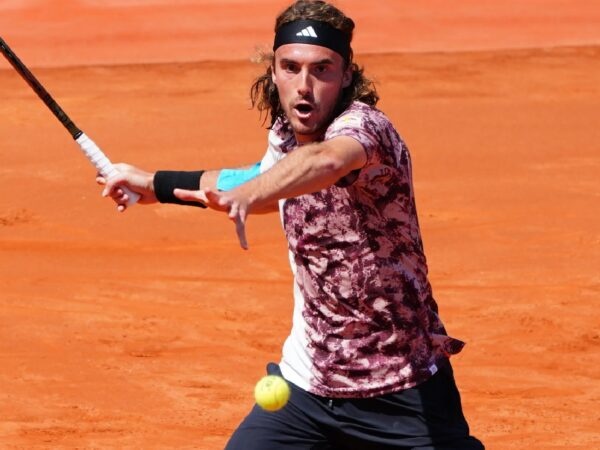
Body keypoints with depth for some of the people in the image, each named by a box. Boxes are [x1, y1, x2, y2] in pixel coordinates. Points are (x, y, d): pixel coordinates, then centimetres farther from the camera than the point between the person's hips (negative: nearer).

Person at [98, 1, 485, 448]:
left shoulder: (365, 126, -20)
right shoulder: (284, 138, 2)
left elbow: (327, 161, -46)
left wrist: (248, 192, -63)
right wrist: (157, 184, 30)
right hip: (307, 384, 6)